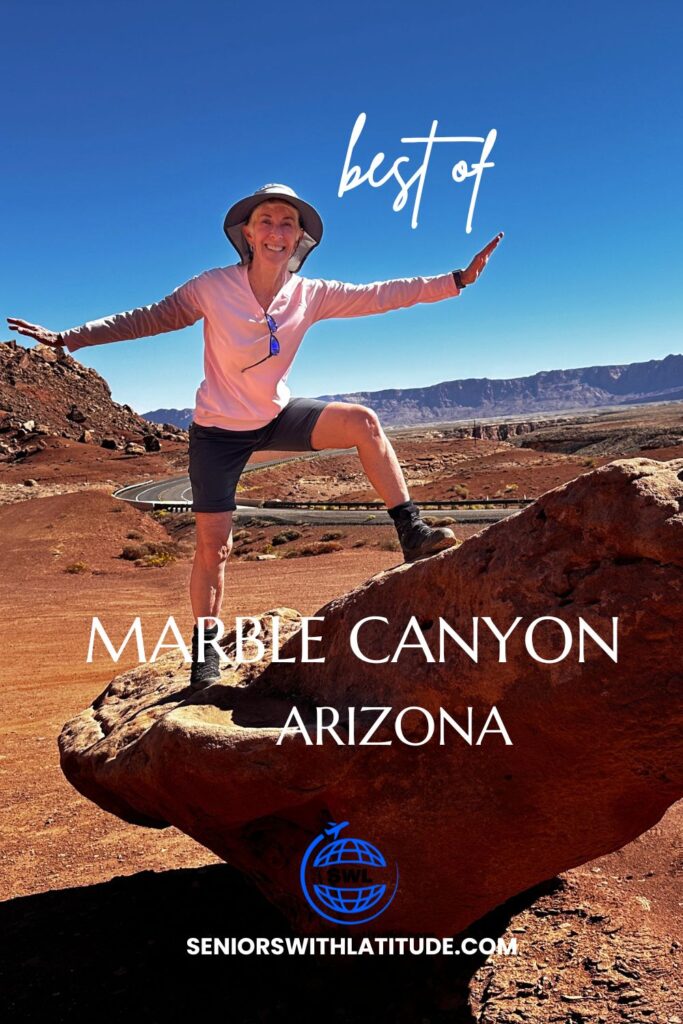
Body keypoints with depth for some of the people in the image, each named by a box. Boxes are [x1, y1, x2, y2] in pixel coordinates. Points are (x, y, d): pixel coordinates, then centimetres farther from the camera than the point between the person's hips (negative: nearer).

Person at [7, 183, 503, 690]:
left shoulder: (310, 294, -9)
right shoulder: (214, 288, -17)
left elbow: (379, 295, -10)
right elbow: (148, 318, -9)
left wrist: (457, 280, -14)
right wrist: (68, 338, -11)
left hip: (276, 417, 3)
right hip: (219, 430, -2)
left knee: (363, 421, -20)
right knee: (214, 549, 0)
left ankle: (412, 533, -12)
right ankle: (205, 649, 21)